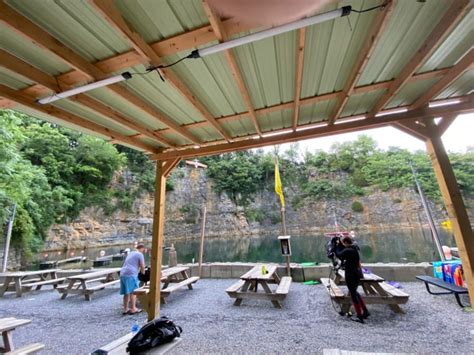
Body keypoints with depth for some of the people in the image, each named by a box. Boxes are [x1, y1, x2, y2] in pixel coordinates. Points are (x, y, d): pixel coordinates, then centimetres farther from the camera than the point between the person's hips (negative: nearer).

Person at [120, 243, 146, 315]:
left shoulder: (130, 253, 23)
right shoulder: (140, 254, -2)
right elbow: (142, 266, -7)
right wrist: (143, 272, 14)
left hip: (123, 274, 8)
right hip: (131, 274, -8)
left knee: (126, 293, 14)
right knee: (133, 292, 2)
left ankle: (125, 309, 20)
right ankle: (133, 309, 7)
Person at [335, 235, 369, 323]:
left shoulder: (348, 250, -25)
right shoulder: (354, 248, 3)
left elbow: (338, 254, -11)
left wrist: (338, 245, -1)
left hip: (351, 275, -9)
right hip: (357, 274, 9)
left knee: (353, 294, 5)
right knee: (355, 292, 24)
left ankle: (360, 317, 14)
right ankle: (365, 311, 29)